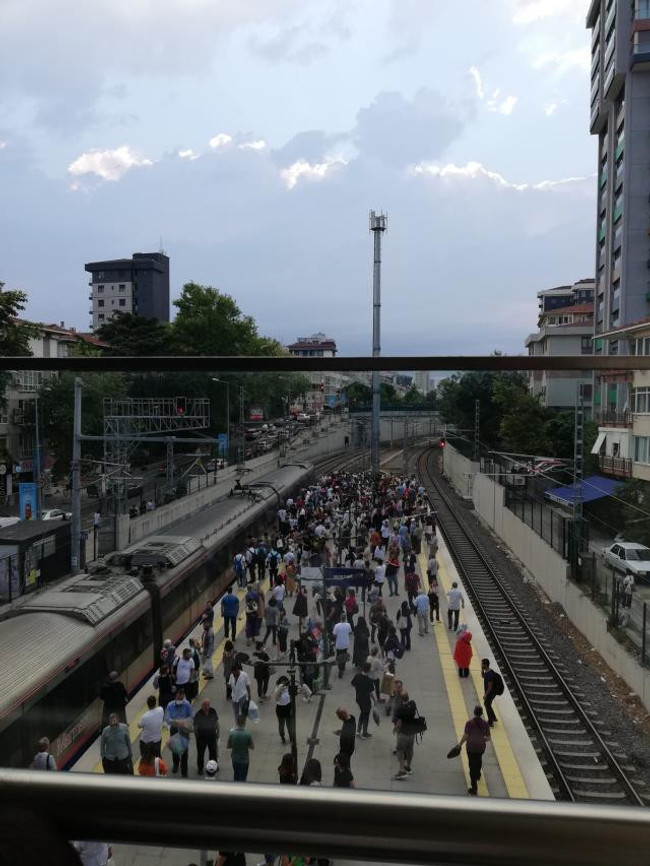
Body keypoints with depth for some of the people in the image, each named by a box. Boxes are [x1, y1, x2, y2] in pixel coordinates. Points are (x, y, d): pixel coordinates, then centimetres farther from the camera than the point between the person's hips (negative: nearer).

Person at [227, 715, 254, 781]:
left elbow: (227, 746, -4)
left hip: (235, 759, 2)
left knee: (236, 777, 22)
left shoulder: (232, 733, -15)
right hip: (245, 760, -2)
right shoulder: (248, 734, -20)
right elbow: (252, 747, -10)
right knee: (243, 779, 11)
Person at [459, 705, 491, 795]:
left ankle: (474, 788, 9)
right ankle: (478, 775, 58)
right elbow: (488, 738, -4)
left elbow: (465, 736, -17)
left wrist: (460, 744, 0)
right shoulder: (485, 723, -12)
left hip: (471, 747, -3)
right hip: (481, 747, 3)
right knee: (479, 760, 32)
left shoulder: (470, 723, -21)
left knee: (472, 765, 7)